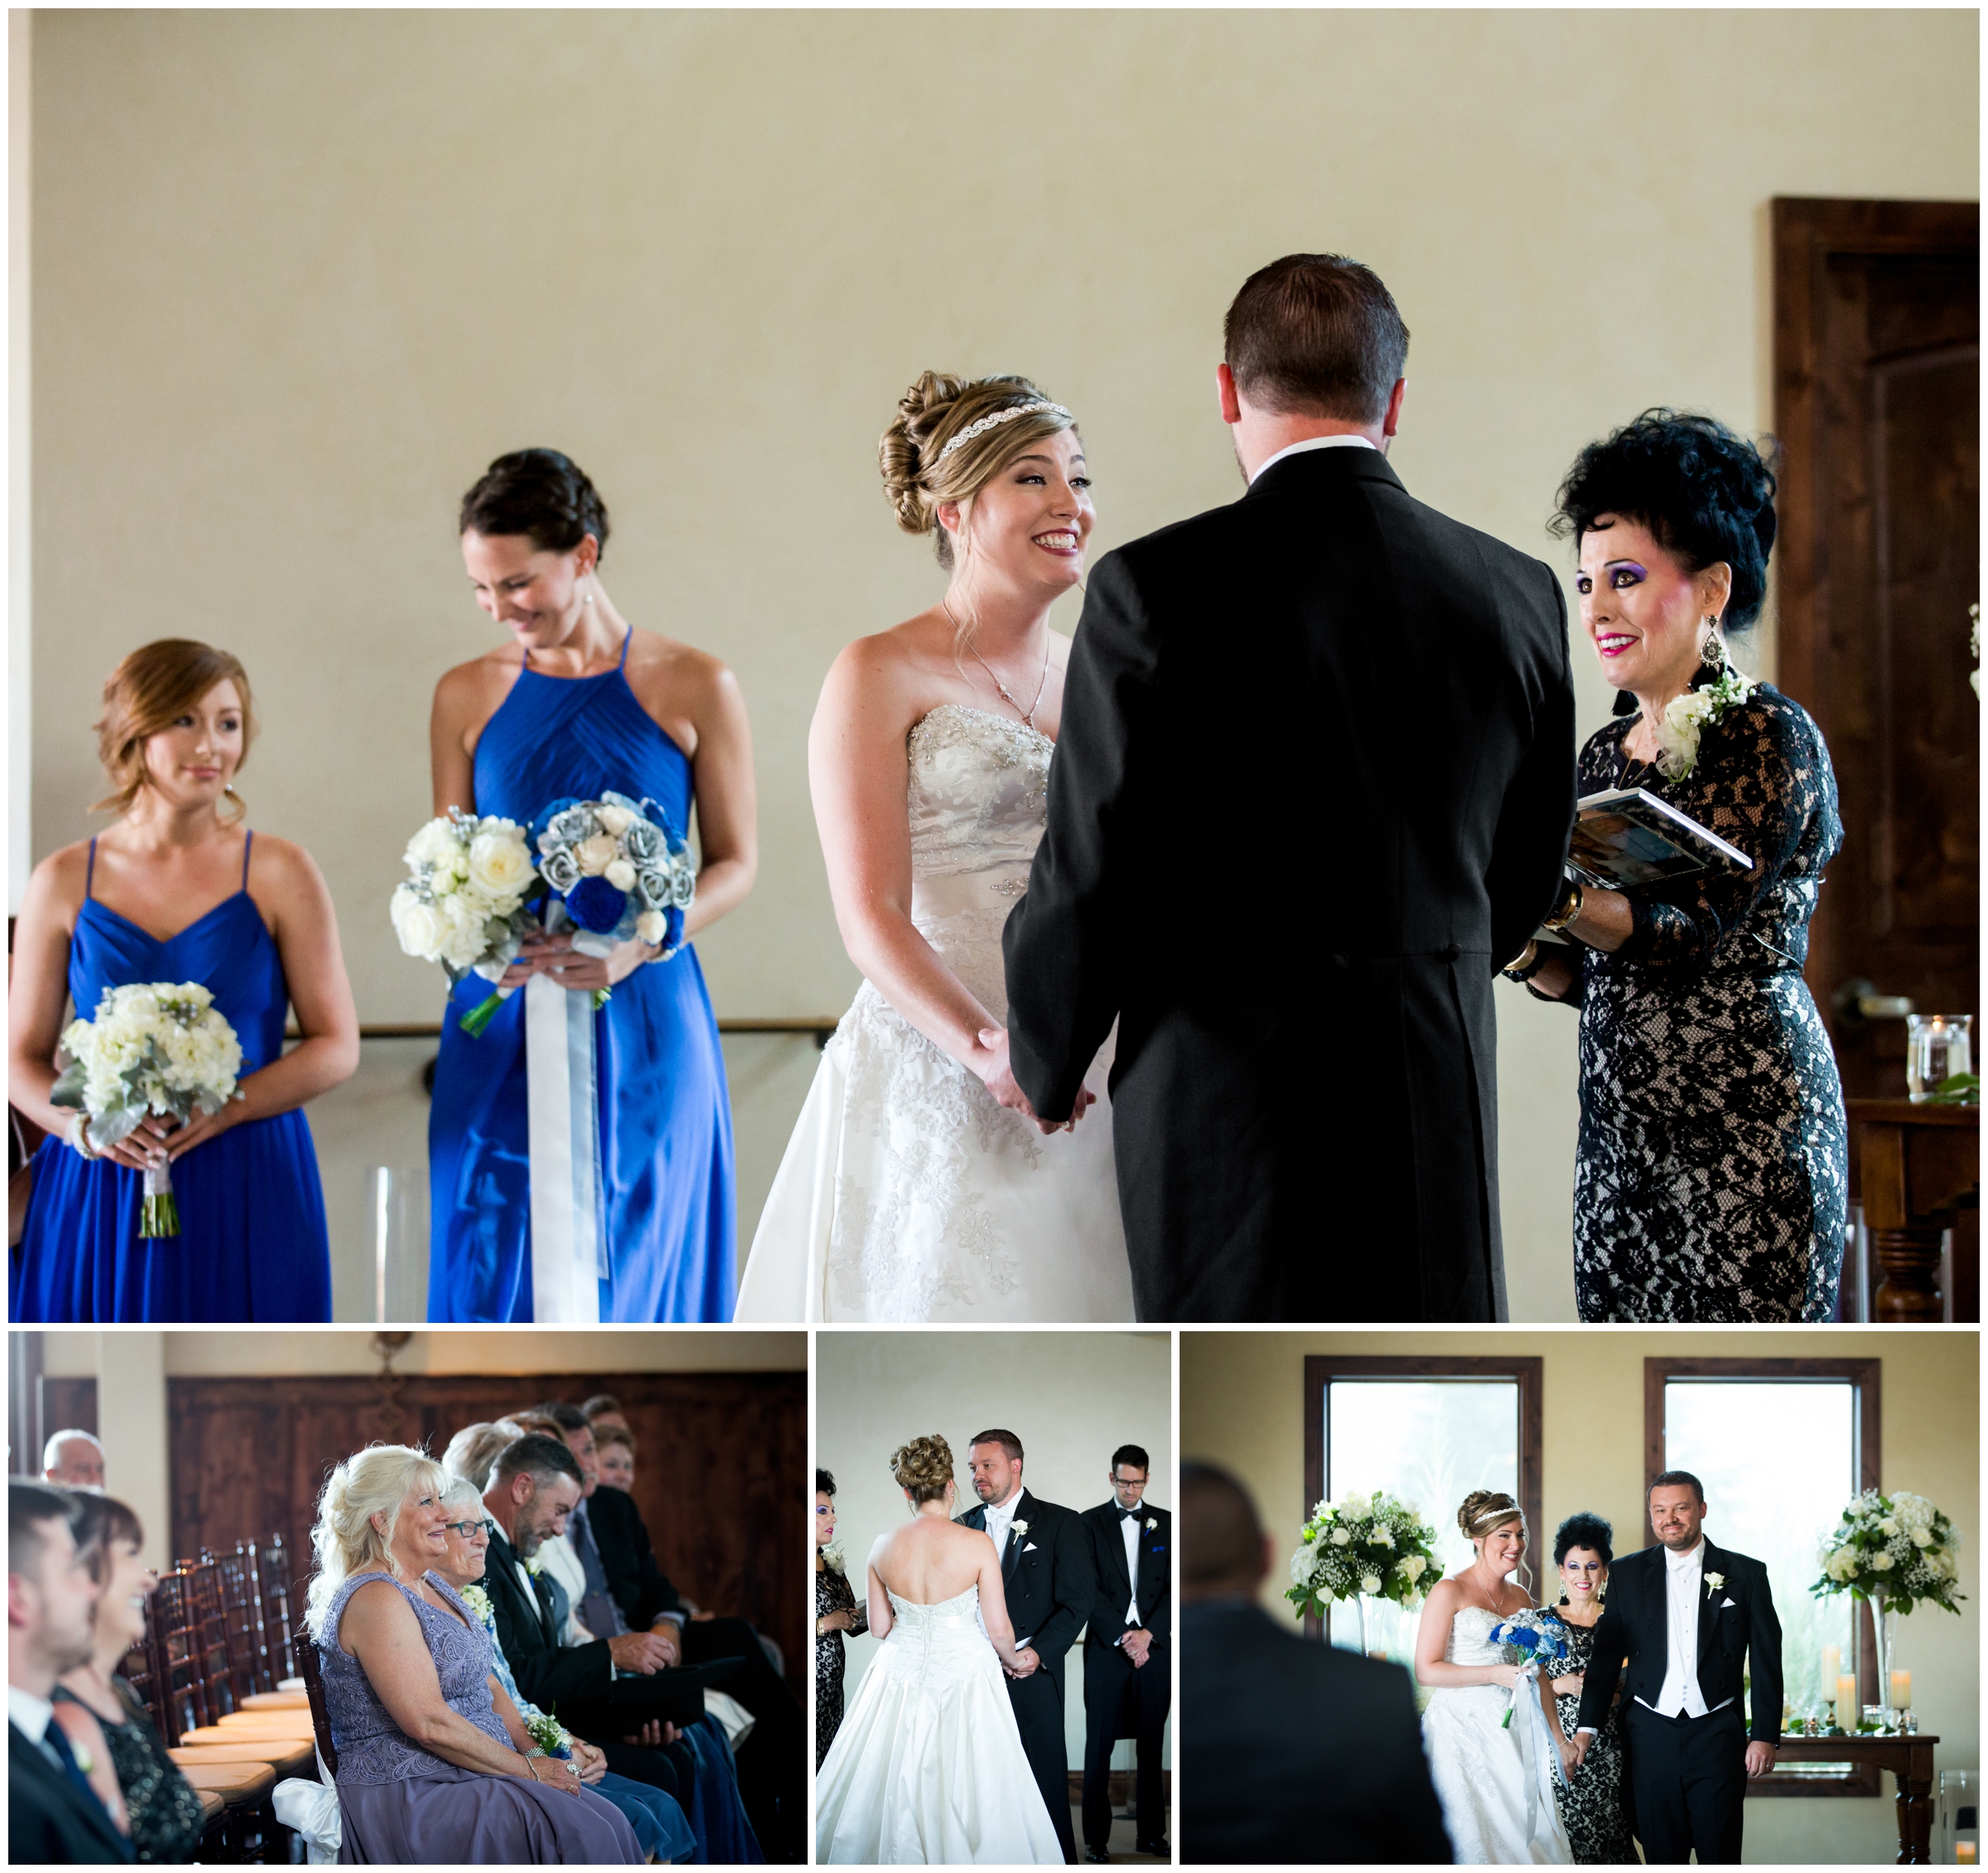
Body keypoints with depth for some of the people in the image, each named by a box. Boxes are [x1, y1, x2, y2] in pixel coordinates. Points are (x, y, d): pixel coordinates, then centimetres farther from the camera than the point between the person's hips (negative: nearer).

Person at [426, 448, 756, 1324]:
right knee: (495, 1276, -1)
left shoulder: (694, 689, -1)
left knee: (629, 1282, -1)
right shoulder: (466, 696, 7)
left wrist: (638, 944, -15)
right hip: (499, 1042, 2)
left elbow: (735, 862, 2)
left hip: (643, 1031, -2)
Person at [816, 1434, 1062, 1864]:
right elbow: (999, 1630, -11)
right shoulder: (977, 1545, -15)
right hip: (965, 1675, -3)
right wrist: (1011, 1658, 10)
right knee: (966, 1793, 8)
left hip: (902, 1673, 3)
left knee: (895, 1786, 15)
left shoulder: (883, 1548, -6)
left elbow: (878, 1627, 4)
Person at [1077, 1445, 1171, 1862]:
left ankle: (1150, 1832, 12)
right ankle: (1096, 1837, 2)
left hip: (1153, 1648, 2)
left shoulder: (1166, 1524, 9)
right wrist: (1123, 1637, -12)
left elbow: (1173, 1588, 4)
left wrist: (1148, 1634, -10)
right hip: (1106, 1649, -2)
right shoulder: (1091, 1523, 3)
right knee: (1099, 1746, -2)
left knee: (1152, 1746, 5)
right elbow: (1088, 1589, -4)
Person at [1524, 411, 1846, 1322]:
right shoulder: (1604, 753, 14)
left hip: (1746, 1119, -7)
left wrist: (1556, 897, -32)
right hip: (1621, 1129, 7)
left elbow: (1694, 933, -18)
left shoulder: (1770, 736, -7)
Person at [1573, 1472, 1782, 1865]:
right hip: (1650, 1736, 1)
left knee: (1720, 1857, -3)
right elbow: (1606, 1656, 8)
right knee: (1662, 1857, 3)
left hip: (1717, 1734, -1)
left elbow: (1766, 1662, 4)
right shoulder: (1626, 1574, 8)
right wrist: (1588, 1727, -1)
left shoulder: (1746, 1574, 5)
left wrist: (1765, 1736, -3)